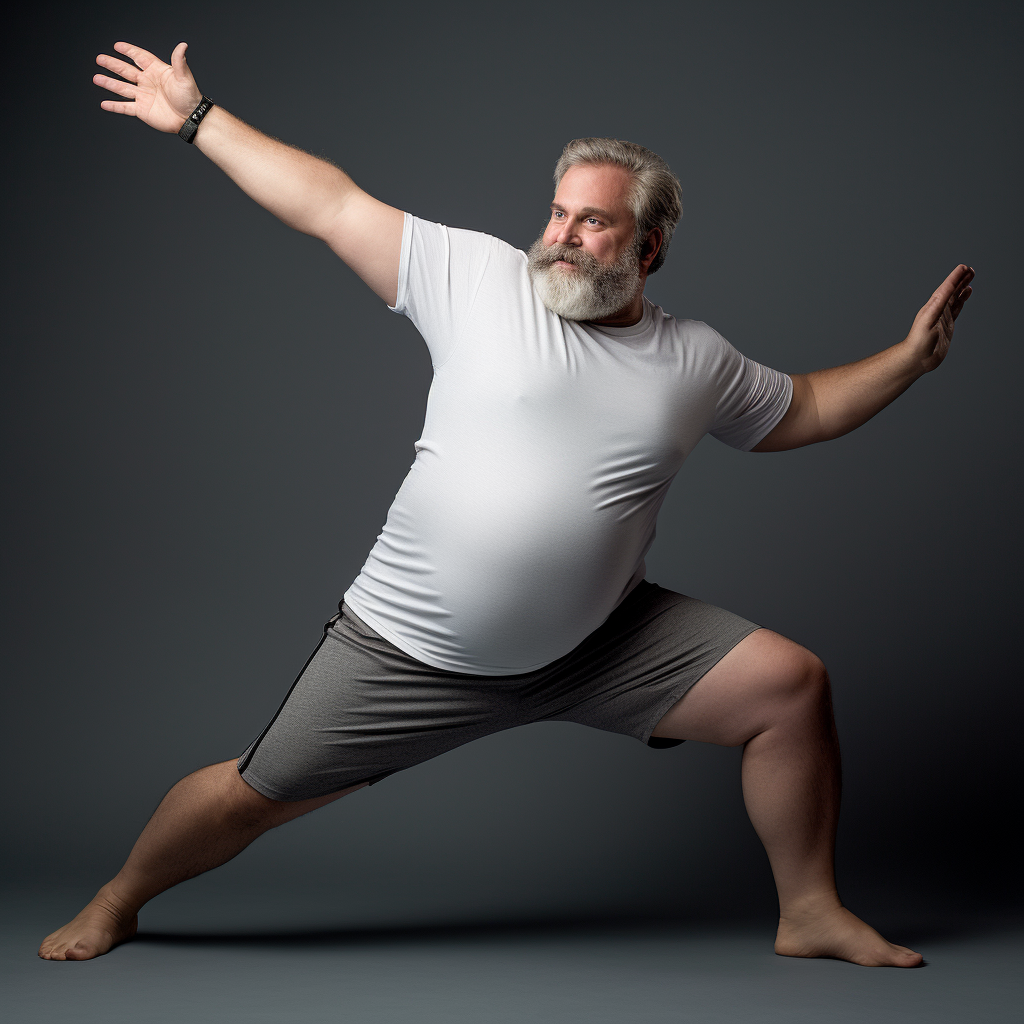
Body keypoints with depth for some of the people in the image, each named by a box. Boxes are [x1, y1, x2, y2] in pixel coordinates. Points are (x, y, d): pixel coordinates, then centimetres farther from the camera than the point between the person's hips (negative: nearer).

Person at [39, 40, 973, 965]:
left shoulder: (694, 360, 3)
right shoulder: (476, 276, -7)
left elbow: (801, 411, 18)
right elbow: (332, 206, -4)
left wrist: (911, 358, 8)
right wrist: (197, 118, -2)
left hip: (600, 643, 3)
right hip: (412, 647, -2)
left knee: (790, 684, -7)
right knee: (259, 793, 2)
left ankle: (813, 914, 11)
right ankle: (119, 901, 33)